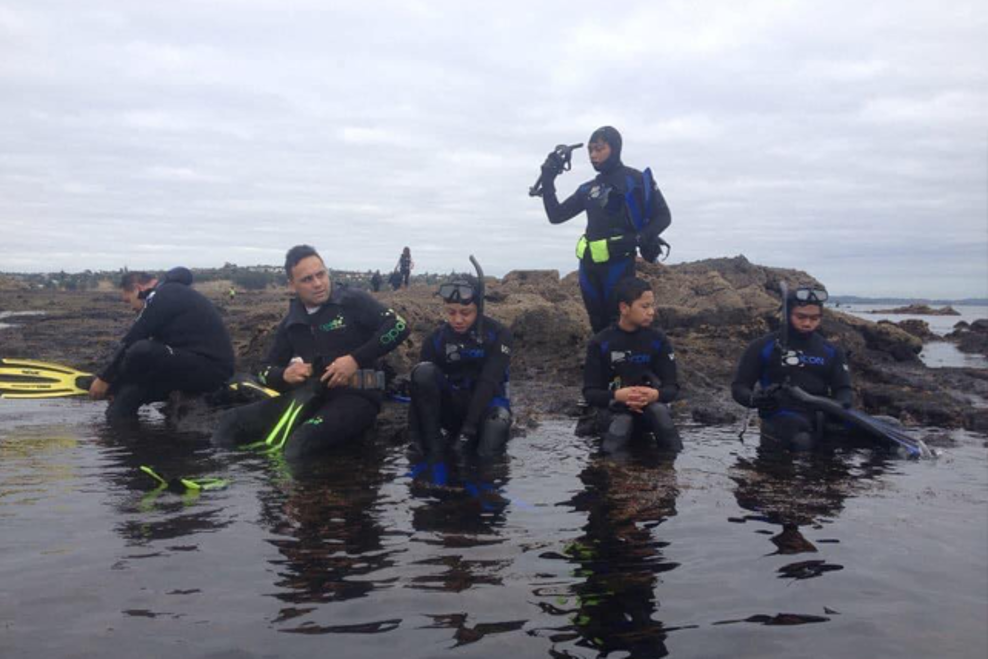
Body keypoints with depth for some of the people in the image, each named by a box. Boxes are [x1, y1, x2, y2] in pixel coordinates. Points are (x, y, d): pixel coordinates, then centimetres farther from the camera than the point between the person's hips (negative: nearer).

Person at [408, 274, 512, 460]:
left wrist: (468, 428, -32)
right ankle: (432, 441, -20)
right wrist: (414, 432, -23)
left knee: (486, 447, -36)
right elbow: (421, 383, -12)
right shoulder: (436, 339, -6)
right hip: (451, 405, 3)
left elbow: (488, 383, -22)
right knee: (424, 372, -27)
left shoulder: (498, 334, -12)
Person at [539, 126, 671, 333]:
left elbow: (663, 216, -2)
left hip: (618, 262, -6)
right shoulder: (588, 188, 14)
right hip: (589, 264, 6)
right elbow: (556, 215, 15)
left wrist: (639, 239, -18)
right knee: (599, 325, 11)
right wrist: (548, 180, 5)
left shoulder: (635, 180, -1)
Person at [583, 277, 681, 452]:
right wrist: (617, 396, -29)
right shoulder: (600, 344, -7)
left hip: (650, 408, 2)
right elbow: (590, 392, -8)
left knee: (659, 409, -32)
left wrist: (655, 395, -29)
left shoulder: (658, 340, -3)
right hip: (613, 410, -1)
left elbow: (672, 387, -4)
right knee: (622, 422, -35)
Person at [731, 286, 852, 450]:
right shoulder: (764, 347, 5)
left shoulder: (831, 351, 16)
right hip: (781, 417, -5)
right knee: (802, 441, -38)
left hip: (821, 416, 5)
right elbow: (739, 387, 6)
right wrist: (754, 399, -18)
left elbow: (843, 389, 14)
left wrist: (841, 403, -11)